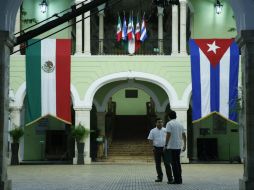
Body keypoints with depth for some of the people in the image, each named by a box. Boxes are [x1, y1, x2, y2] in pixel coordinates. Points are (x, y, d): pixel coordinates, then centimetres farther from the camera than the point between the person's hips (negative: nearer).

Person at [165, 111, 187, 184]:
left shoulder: (169, 124, -9)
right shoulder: (180, 124, 13)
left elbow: (168, 135, -18)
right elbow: (184, 135, 16)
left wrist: (166, 145, -15)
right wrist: (184, 145, 22)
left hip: (172, 146, -7)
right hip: (179, 146, 7)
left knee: (174, 163, -5)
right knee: (177, 163, 13)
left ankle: (177, 180, -6)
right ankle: (179, 179, 15)